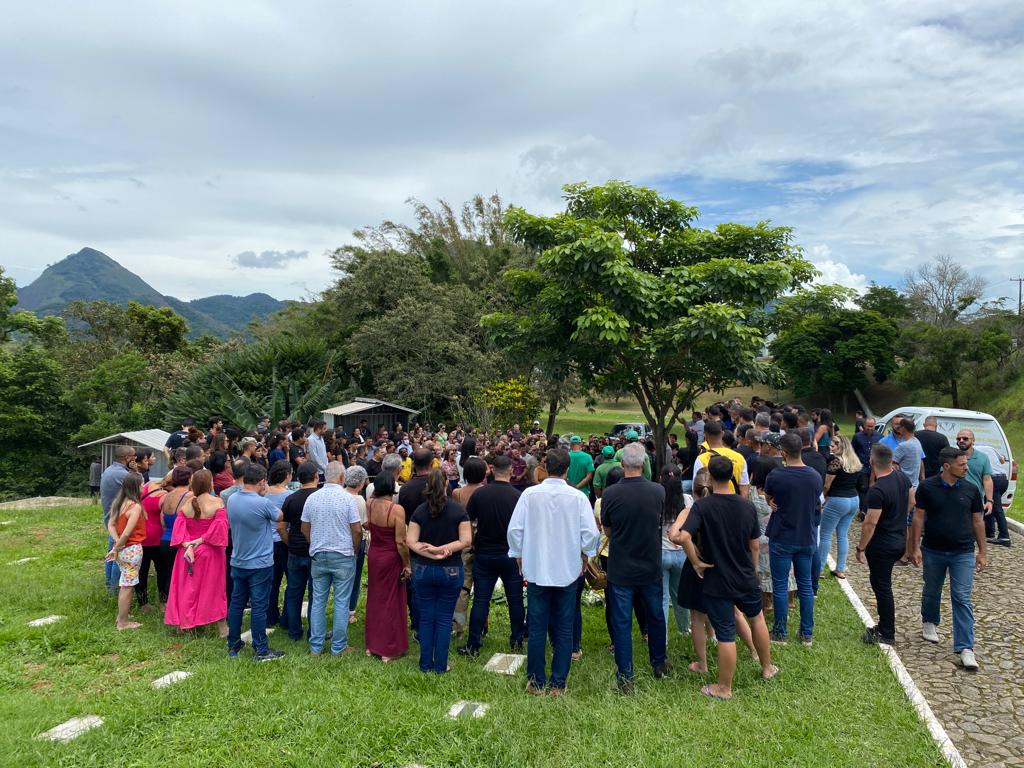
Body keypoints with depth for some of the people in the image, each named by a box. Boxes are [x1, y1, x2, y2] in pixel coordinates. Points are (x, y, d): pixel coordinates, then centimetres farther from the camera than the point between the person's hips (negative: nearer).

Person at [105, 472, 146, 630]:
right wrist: (116, 549, -9)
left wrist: (117, 544, -5)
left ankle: (121, 616, 30)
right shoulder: (135, 506, -20)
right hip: (132, 550, -8)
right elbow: (127, 533, -22)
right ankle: (123, 622, 12)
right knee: (128, 586, 3)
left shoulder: (118, 502, 5)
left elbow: (110, 525, 3)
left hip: (121, 549, 8)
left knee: (124, 584, 19)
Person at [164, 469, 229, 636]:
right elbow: (219, 527, -19)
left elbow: (180, 526, -7)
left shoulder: (187, 502, -3)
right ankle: (222, 627, 11)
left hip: (187, 552, 3)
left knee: (187, 587, 16)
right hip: (210, 553, -3)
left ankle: (182, 622, 24)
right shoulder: (217, 503, -14)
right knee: (213, 588, 7)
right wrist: (201, 540, -11)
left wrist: (187, 545, -13)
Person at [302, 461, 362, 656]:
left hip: (318, 555, 4)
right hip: (343, 556, -4)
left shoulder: (312, 498, 0)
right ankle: (338, 647, 11)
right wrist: (355, 550, 5)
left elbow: (305, 529, 6)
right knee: (341, 602, 5)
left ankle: (315, 646, 18)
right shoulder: (348, 498, -12)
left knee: (318, 601, 12)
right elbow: (357, 530, -11)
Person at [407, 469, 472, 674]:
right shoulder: (459, 510, -8)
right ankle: (440, 665, 12)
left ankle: (425, 664, 19)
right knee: (444, 618, 8)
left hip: (423, 570, 1)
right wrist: (444, 549, -13)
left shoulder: (420, 511, -4)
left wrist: (433, 553, -13)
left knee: (426, 618, 12)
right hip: (451, 571, -1)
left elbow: (411, 541, -9)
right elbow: (466, 540, -13)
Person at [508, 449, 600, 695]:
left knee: (537, 629, 10)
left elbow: (514, 529, -6)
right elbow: (591, 533, -9)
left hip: (536, 570, 0)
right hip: (568, 571, 0)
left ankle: (536, 683, 19)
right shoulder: (578, 497, -10)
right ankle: (558, 684, 17)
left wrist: (520, 559, 9)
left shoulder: (529, 494, -8)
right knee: (564, 630, 11)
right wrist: (584, 557, 9)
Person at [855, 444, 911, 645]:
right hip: (900, 541, 9)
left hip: (882, 546, -9)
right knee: (881, 583, 20)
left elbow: (870, 523, -23)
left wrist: (861, 548, -13)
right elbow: (910, 504, 15)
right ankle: (884, 626, 30)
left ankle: (887, 635, 15)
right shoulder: (903, 478, 0)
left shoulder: (877, 491, -26)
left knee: (882, 587, 4)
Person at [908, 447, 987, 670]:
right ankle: (929, 622, 43)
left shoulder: (971, 489, -2)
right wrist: (916, 547, -6)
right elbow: (918, 518, -3)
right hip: (933, 551, 0)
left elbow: (977, 521, 6)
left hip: (963, 553, 0)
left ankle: (965, 648, -2)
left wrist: (982, 552, 6)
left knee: (962, 599, -4)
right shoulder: (927, 487, -7)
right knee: (931, 591, 17)